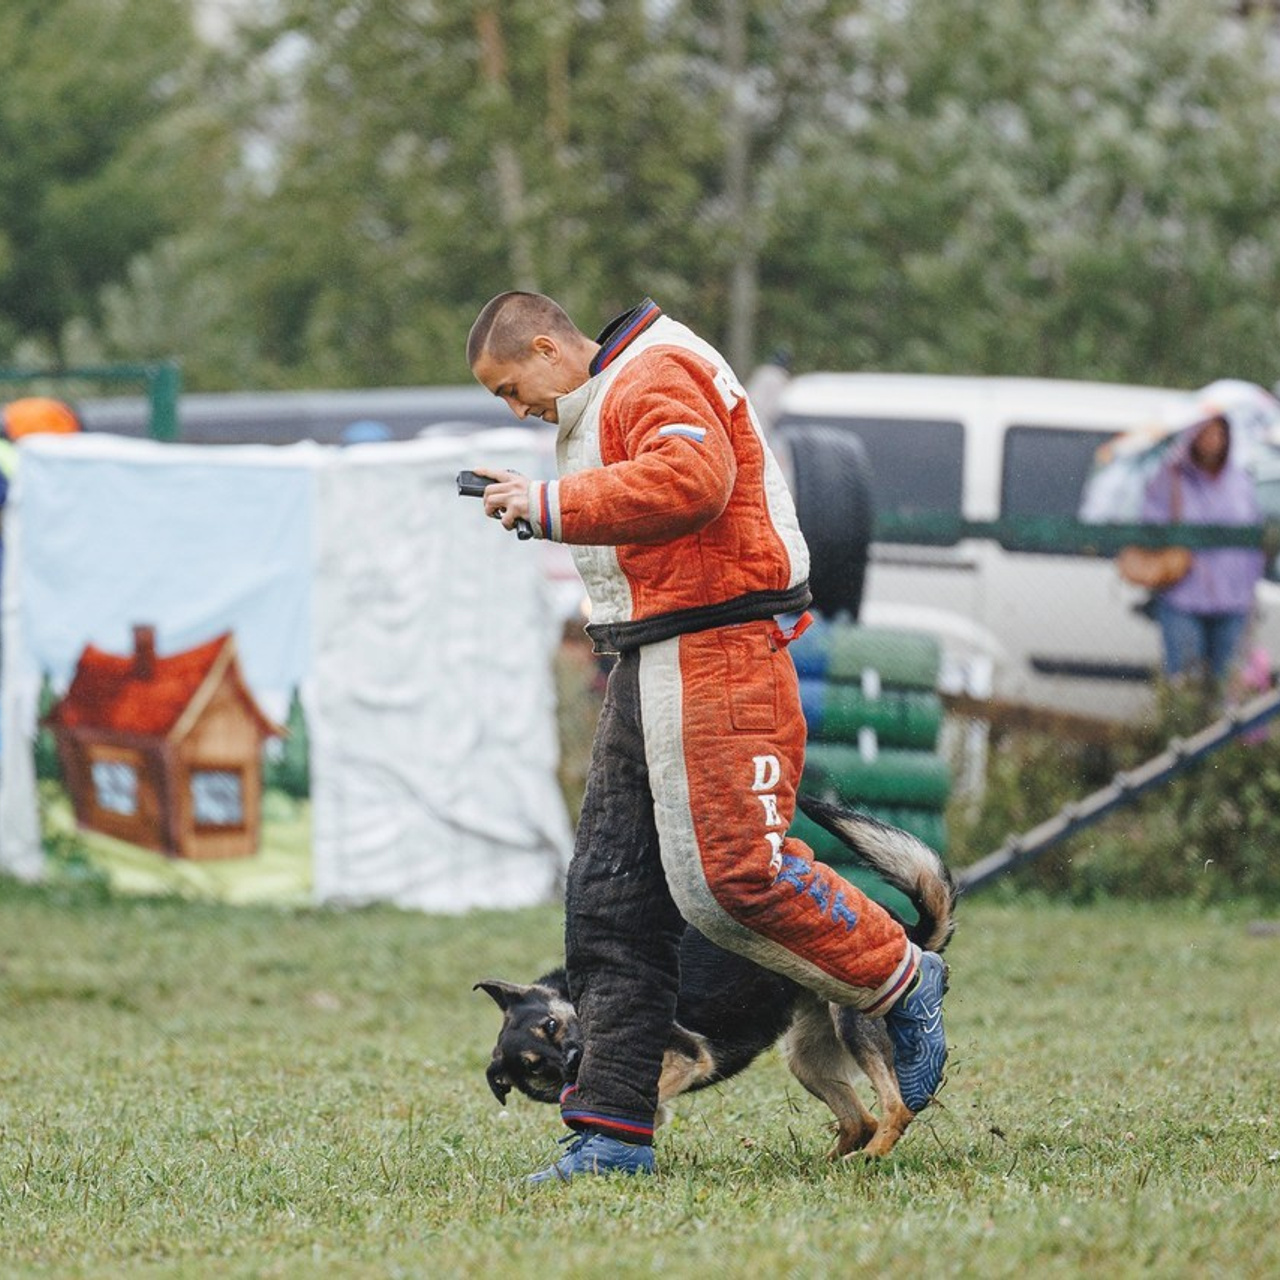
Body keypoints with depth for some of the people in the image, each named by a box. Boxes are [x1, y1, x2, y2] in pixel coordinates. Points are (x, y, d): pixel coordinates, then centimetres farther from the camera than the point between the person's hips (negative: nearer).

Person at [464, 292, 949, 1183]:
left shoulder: (655, 373, -8)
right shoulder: (601, 405, 26)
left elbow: (692, 478, -26)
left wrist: (553, 505, -22)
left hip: (714, 660, -11)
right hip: (646, 672, 11)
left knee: (732, 875, -16)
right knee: (611, 900, 5)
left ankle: (903, 983, 6)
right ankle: (612, 1134, 6)